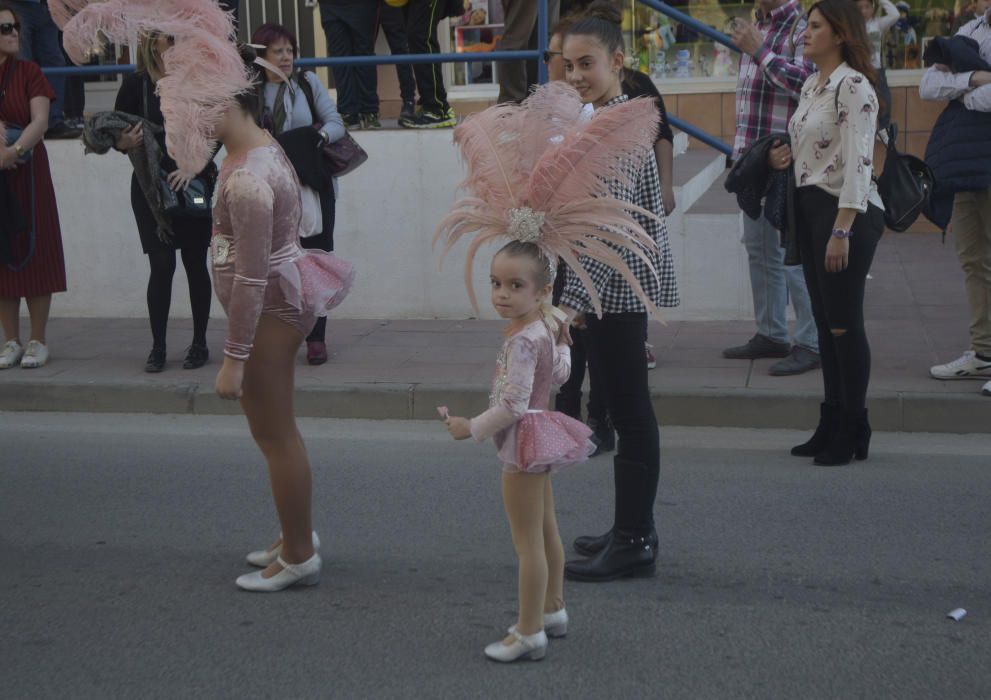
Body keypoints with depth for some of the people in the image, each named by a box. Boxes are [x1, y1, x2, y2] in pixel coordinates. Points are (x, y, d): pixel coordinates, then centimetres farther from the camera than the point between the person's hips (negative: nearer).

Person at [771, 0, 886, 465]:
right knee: (825, 322, 12)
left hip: (847, 213, -9)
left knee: (844, 322, -4)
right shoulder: (812, 85, 14)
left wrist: (841, 231, -24)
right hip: (809, 208, 9)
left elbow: (857, 162, -20)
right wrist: (785, 158, 4)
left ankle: (853, 432, 7)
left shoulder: (853, 86, -14)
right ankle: (831, 425, 20)